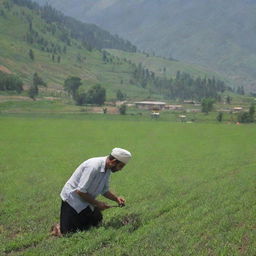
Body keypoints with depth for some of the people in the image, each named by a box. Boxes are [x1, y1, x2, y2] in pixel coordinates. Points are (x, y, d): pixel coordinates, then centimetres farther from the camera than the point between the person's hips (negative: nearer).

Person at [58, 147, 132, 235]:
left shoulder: (108, 169, -3)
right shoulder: (93, 166, -31)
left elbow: (105, 190, 9)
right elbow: (80, 191, -29)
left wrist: (116, 198, -9)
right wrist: (97, 203, -19)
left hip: (86, 200, 9)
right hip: (72, 199, -9)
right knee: (68, 233, -14)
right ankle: (59, 228, 17)